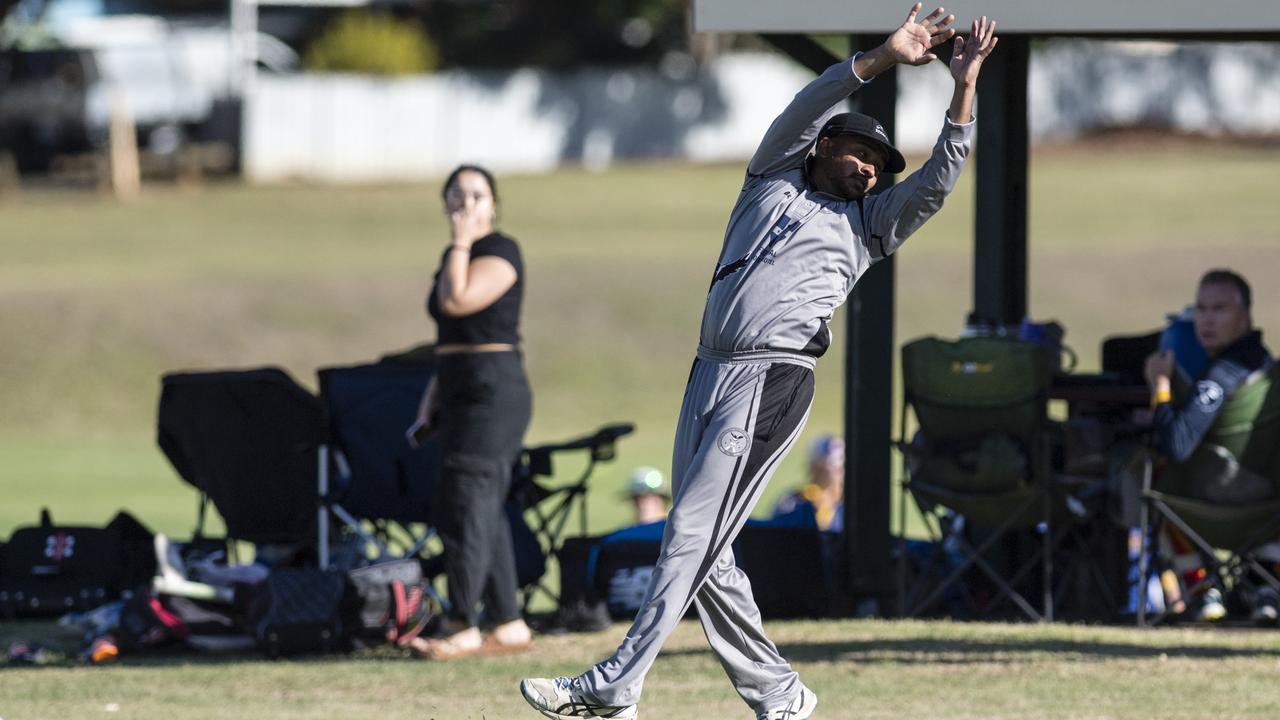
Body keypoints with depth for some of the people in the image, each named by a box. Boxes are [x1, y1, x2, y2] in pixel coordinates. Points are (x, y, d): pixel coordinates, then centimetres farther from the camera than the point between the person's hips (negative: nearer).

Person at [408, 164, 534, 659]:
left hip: (492, 390, -10)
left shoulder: (500, 251, -9)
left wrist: (460, 243, -12)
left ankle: (463, 627, -13)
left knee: (465, 502, -12)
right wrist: (432, 396, 22)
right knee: (483, 510, 9)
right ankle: (508, 623, 11)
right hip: (460, 393, 10)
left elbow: (456, 302, -22)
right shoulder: (455, 257, 19)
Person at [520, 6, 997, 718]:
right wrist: (883, 58, -1)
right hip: (711, 371, 5)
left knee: (692, 534, -13)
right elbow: (807, 109, 9)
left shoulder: (869, 223, 16)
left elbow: (938, 178, 5)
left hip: (774, 379, -5)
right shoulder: (772, 178, 22)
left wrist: (965, 86, -3)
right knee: (702, 551, 2)